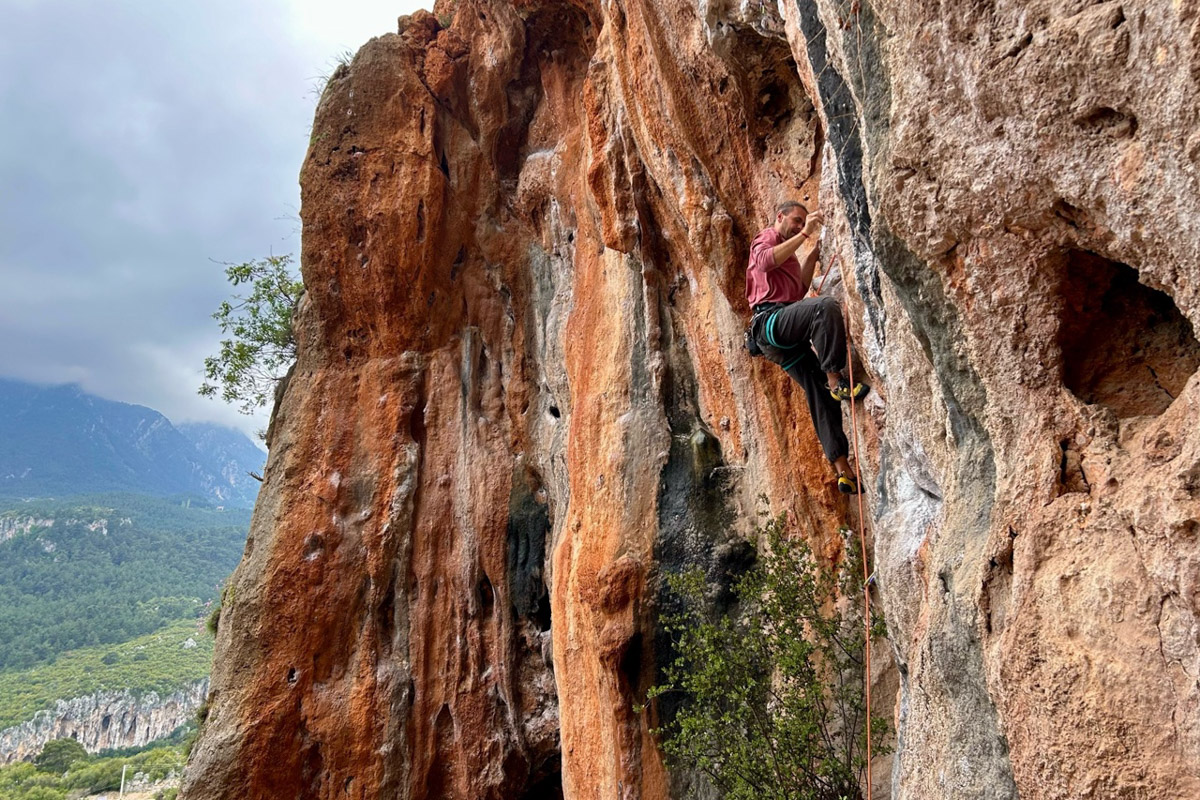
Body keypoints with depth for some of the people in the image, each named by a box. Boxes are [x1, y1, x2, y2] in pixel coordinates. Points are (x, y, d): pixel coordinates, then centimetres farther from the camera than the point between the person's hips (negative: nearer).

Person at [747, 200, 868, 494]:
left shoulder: (789, 254, 35)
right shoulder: (766, 238, 7)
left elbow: (800, 291, 30)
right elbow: (765, 261, -19)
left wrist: (811, 258, 21)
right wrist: (804, 233, -18)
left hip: (789, 337, 9)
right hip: (770, 319, -9)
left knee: (821, 395, -1)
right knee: (825, 306, -36)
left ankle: (843, 470, -4)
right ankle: (836, 381, -33)